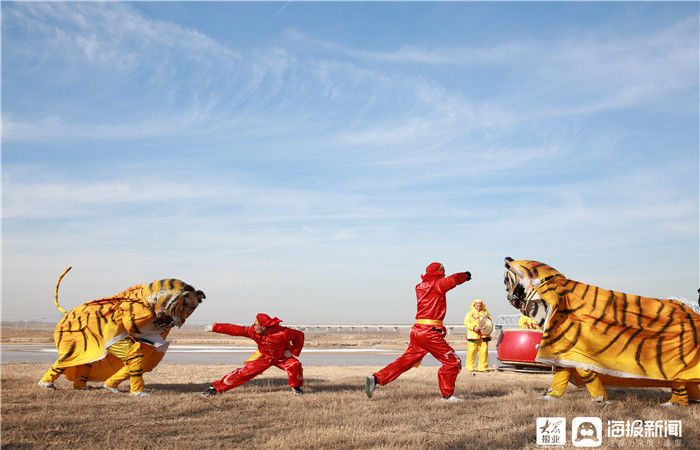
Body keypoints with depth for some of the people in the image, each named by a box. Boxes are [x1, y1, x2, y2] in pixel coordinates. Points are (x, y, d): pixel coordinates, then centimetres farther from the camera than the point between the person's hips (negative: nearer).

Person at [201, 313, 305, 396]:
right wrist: (214, 327, -18)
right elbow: (236, 330, -18)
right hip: (264, 357, 2)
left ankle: (296, 387, 2)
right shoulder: (253, 331, -23)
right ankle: (216, 387, 0)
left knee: (295, 365, -28)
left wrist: (293, 351, -23)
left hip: (282, 357, -2)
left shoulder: (282, 333, -33)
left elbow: (300, 335, -20)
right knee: (244, 371, -9)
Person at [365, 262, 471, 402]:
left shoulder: (420, 287, 16)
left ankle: (376, 379, 2)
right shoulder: (437, 284, -5)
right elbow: (453, 280, -18)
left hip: (417, 330, 8)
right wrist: (465, 275, 3)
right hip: (430, 332, -8)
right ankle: (447, 394, 7)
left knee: (406, 360, 11)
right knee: (453, 362, 3)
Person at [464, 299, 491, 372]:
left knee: (484, 352, -3)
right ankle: (470, 367, 4)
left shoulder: (485, 312, 17)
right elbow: (466, 323, -1)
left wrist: (487, 318, -7)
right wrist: (473, 327, -17)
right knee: (471, 352, -5)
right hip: (473, 335, -2)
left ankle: (482, 367, 6)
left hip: (484, 335, 2)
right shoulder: (470, 313, 8)